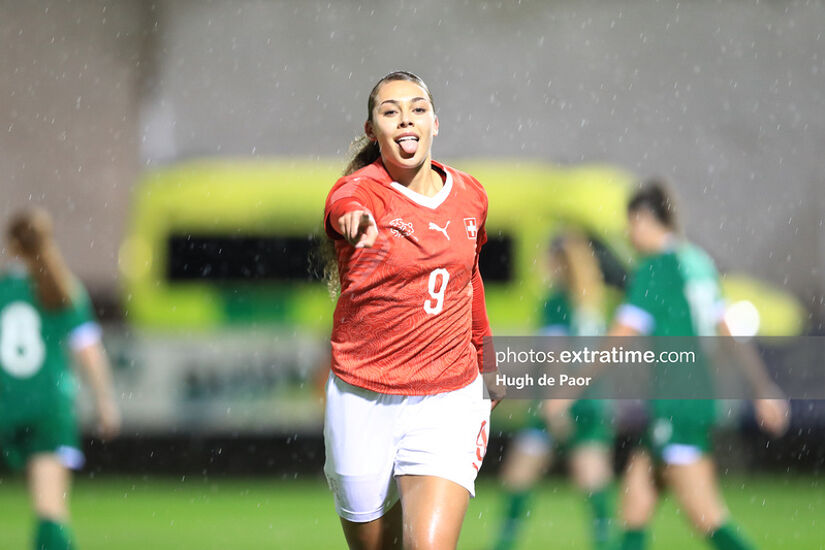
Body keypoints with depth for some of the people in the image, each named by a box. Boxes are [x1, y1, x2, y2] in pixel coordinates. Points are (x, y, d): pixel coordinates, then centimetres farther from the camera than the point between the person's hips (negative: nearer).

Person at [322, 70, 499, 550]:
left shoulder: (470, 196, 5)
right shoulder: (362, 191, -10)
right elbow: (344, 204, -37)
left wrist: (486, 360, 33)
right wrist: (354, 216, -61)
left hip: (449, 401, 1)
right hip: (364, 401, -1)